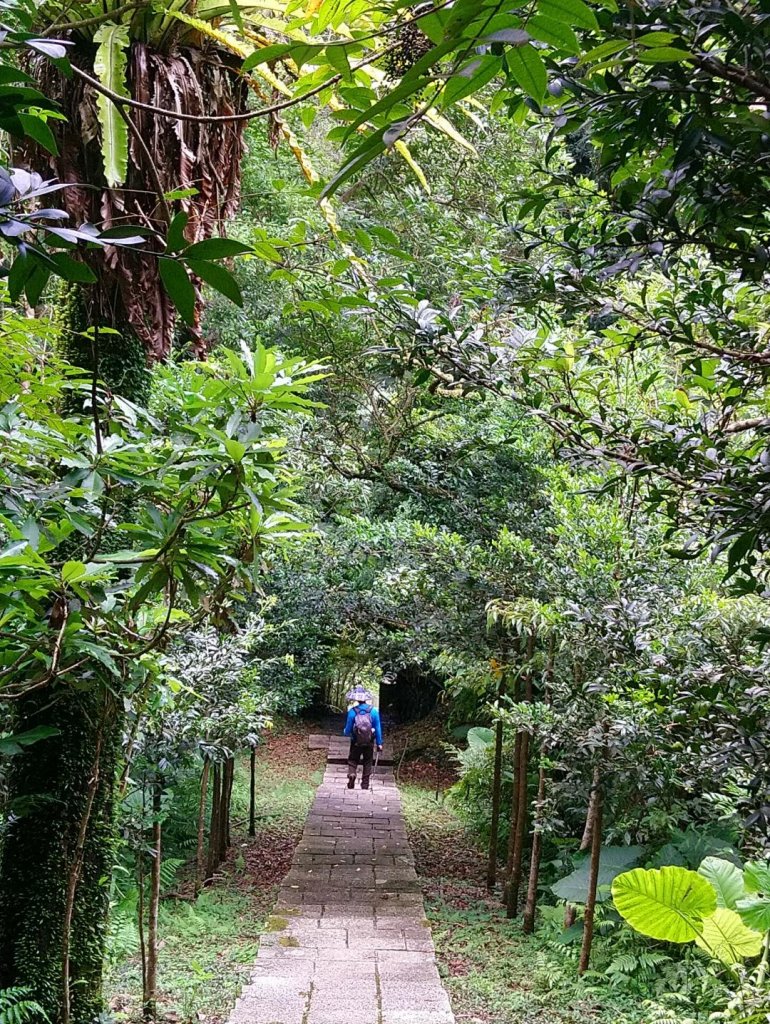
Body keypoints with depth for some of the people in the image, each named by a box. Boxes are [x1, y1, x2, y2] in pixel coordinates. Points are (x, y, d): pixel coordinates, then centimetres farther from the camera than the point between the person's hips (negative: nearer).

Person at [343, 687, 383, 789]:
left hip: (356, 742, -1)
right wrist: (379, 743, 4)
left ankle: (351, 774, -16)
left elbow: (348, 730, -6)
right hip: (369, 743, 1)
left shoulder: (352, 711, -13)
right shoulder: (373, 711, -9)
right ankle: (365, 785, 15)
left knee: (352, 761, 12)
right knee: (367, 763, 15)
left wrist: (346, 732, 19)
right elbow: (378, 728, -4)